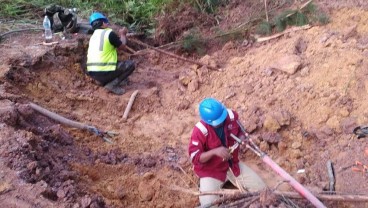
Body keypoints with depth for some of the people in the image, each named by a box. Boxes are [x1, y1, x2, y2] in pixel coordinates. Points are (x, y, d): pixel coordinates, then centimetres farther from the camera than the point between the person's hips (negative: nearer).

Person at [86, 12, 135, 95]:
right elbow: (122, 46, 6)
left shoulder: (93, 36, 17)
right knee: (130, 64, 2)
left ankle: (105, 81, 13)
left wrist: (119, 35, 32)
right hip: (104, 72, -9)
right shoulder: (109, 33, -7)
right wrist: (123, 34, 23)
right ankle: (112, 85, -10)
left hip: (92, 73, 9)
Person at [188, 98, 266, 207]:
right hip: (210, 170, -5)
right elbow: (195, 158, -24)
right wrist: (214, 151, -39)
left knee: (260, 188, 1)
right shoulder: (200, 131, -27)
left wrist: (242, 137, -16)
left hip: (232, 164, 5)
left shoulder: (231, 116, -13)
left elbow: (240, 130, 8)